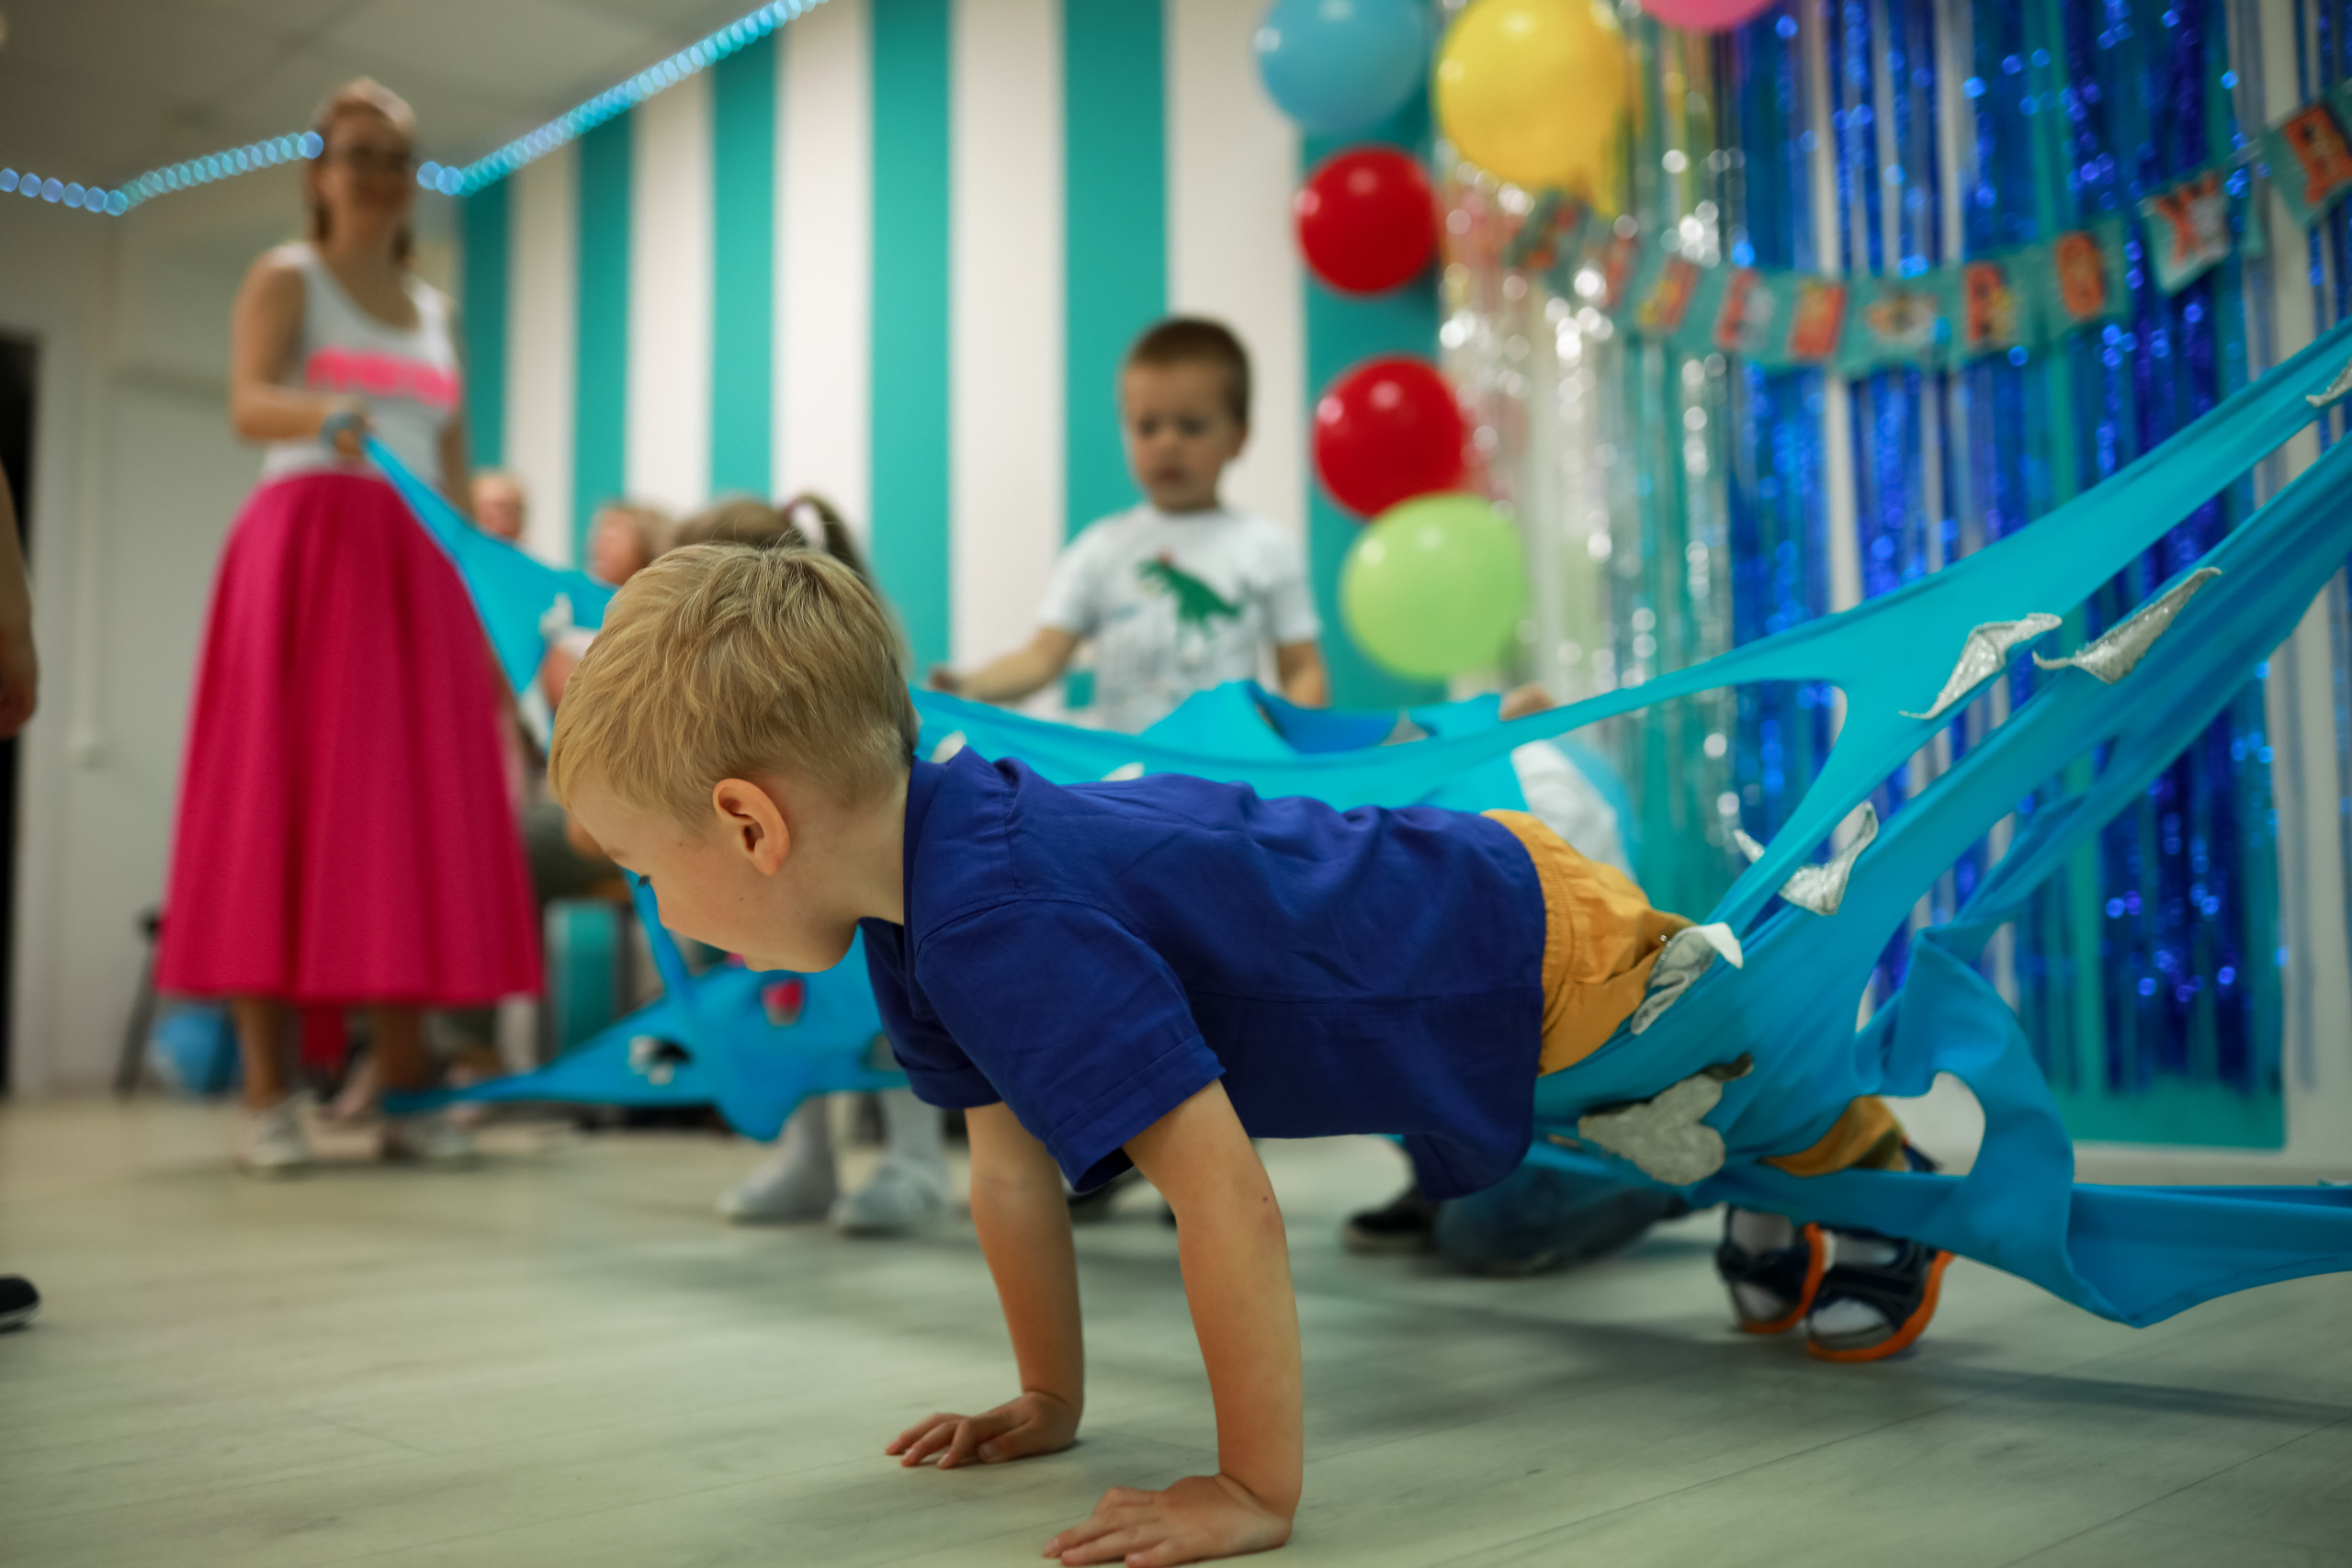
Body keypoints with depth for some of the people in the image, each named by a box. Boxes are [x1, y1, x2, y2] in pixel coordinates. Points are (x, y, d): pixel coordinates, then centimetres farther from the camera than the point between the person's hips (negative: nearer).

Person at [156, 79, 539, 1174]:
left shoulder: (436, 312, 23)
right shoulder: (286, 279, 8)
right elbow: (248, 404, -11)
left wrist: (486, 607, 11)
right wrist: (326, 414, -33)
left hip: (416, 569, 5)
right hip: (305, 545, -4)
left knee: (417, 817, -2)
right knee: (279, 804, -8)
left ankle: (405, 1092, 0)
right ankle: (267, 1096, -5)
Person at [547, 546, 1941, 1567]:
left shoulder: (1004, 931, -40)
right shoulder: (929, 877, -10)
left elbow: (1227, 1198, -41)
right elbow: (1011, 1164, 0)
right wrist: (1051, 1403, 5)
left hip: (1536, 944, -9)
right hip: (1427, 875, 9)